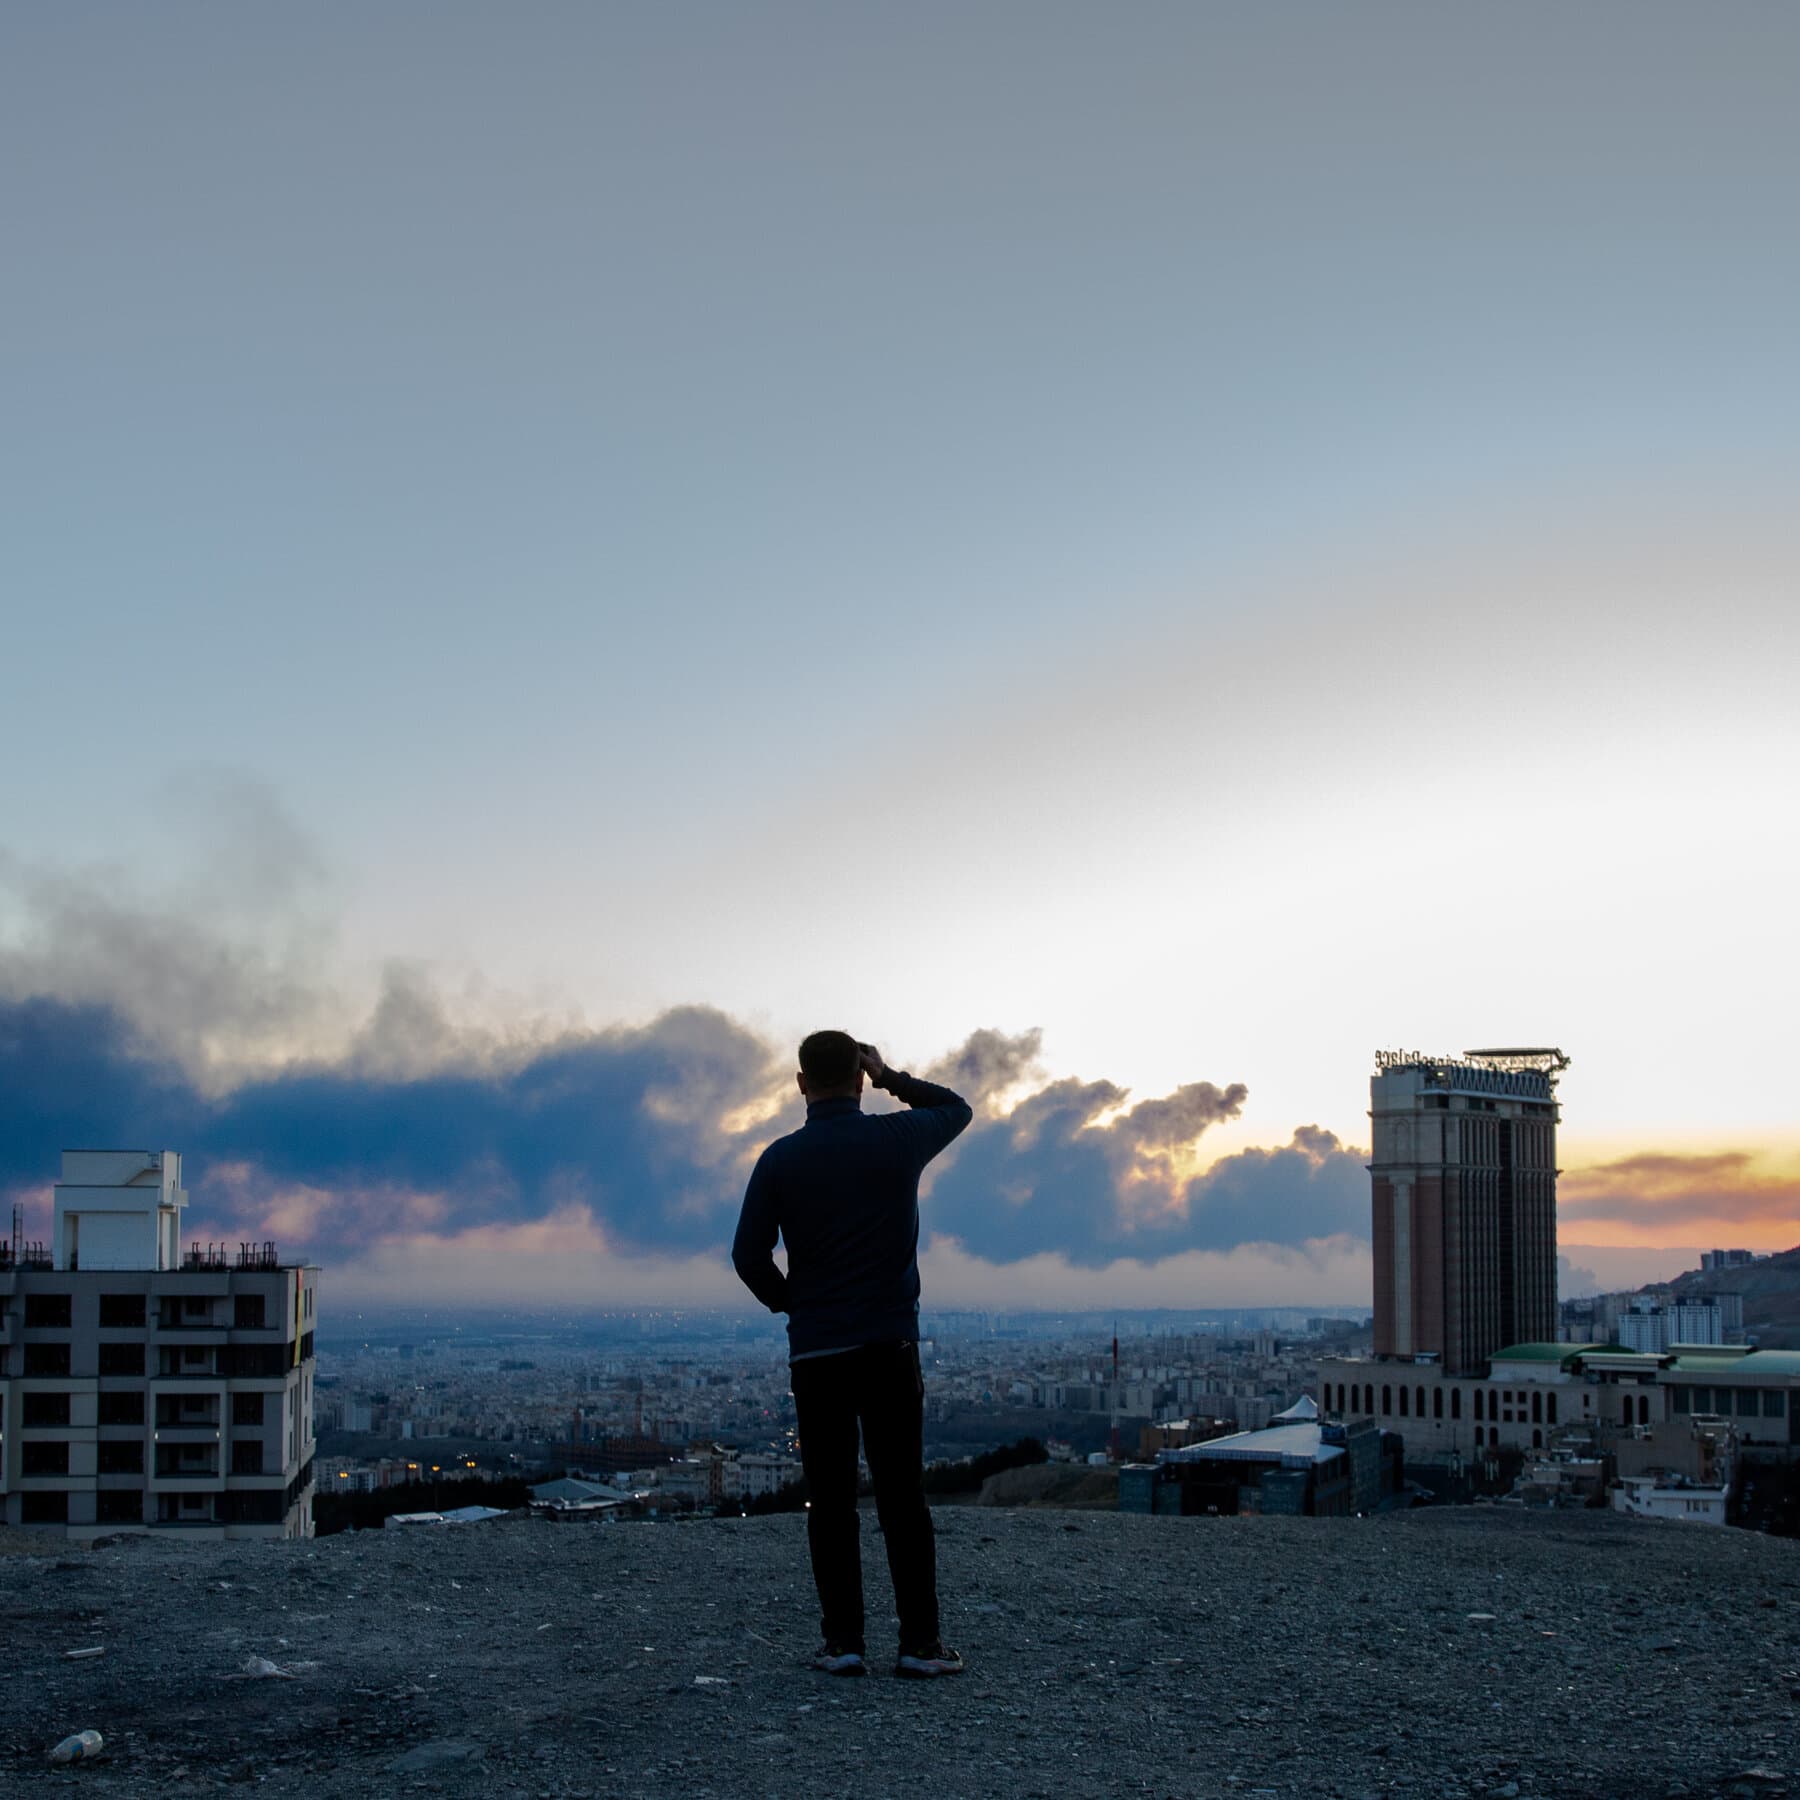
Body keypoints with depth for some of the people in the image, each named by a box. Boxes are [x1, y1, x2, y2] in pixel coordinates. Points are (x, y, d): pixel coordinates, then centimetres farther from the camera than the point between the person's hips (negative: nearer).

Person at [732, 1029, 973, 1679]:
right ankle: (919, 1642, 0)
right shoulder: (899, 1138, -1)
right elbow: (957, 1108, 20)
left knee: (831, 1502, 5)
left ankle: (843, 1642, 3)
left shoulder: (780, 1159, -2)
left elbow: (749, 1255, -4)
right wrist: (891, 1077, 19)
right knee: (903, 1497, 2)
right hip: (891, 1344, 0)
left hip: (815, 1351, 0)